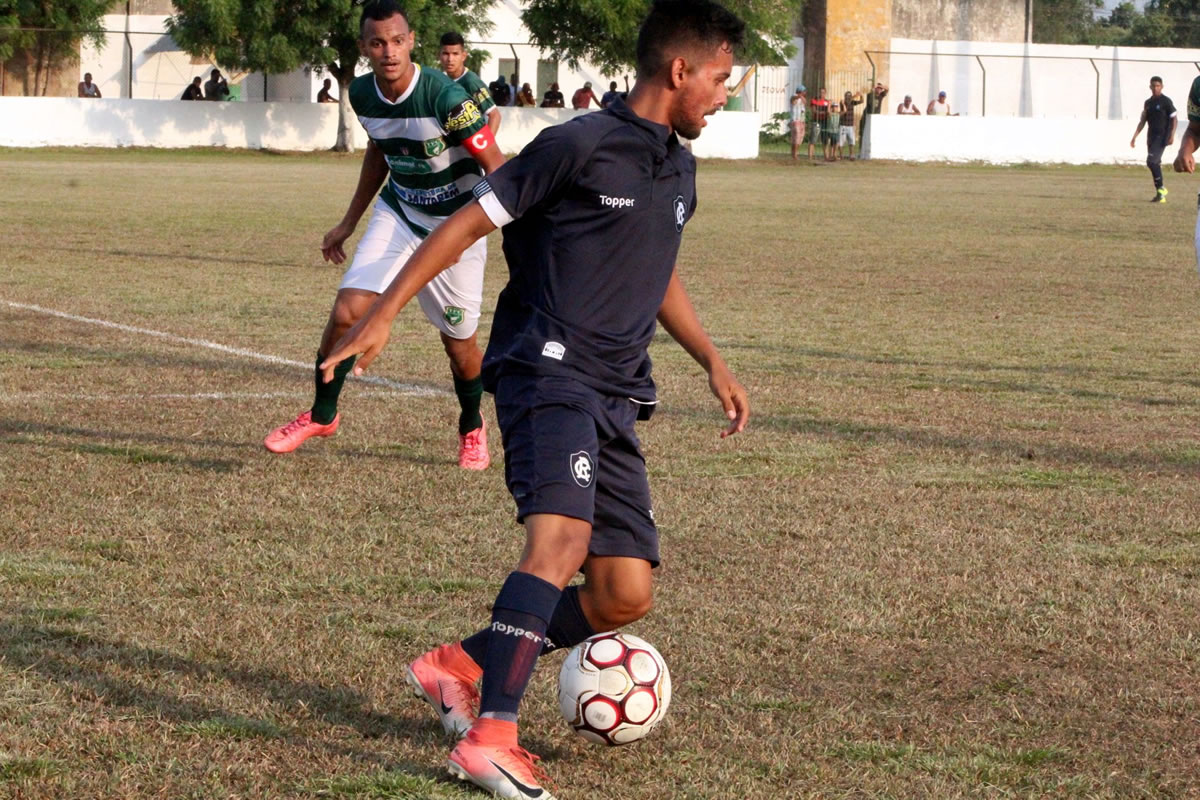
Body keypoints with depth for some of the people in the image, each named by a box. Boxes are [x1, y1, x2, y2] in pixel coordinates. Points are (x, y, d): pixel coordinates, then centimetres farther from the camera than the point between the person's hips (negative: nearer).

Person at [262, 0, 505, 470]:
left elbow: (497, 169, -24)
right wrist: (348, 224, 17)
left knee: (459, 343, 3)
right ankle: (322, 415, 11)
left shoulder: (444, 97, -27)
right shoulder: (362, 95, -8)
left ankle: (472, 429, 33)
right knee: (347, 312, -11)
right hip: (397, 214, 4)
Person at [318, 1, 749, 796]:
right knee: (563, 537, -29)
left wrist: (713, 360, 28)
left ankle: (460, 666, 14)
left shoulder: (678, 170, 18)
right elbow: (469, 223, -5)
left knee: (626, 593, 0)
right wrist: (382, 315, -10)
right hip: (549, 369, -8)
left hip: (618, 395, 8)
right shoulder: (580, 146, -7)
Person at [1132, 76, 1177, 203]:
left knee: (1151, 161, -19)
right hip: (1151, 136, 7)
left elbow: (1174, 119, -7)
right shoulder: (1148, 103, 14)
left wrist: (1172, 135, -16)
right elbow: (1143, 121, 20)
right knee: (1155, 164, 6)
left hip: (1162, 136, -7)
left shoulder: (1166, 101, -5)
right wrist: (1135, 136, 15)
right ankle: (1160, 195, 11)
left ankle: (1161, 189, -9)